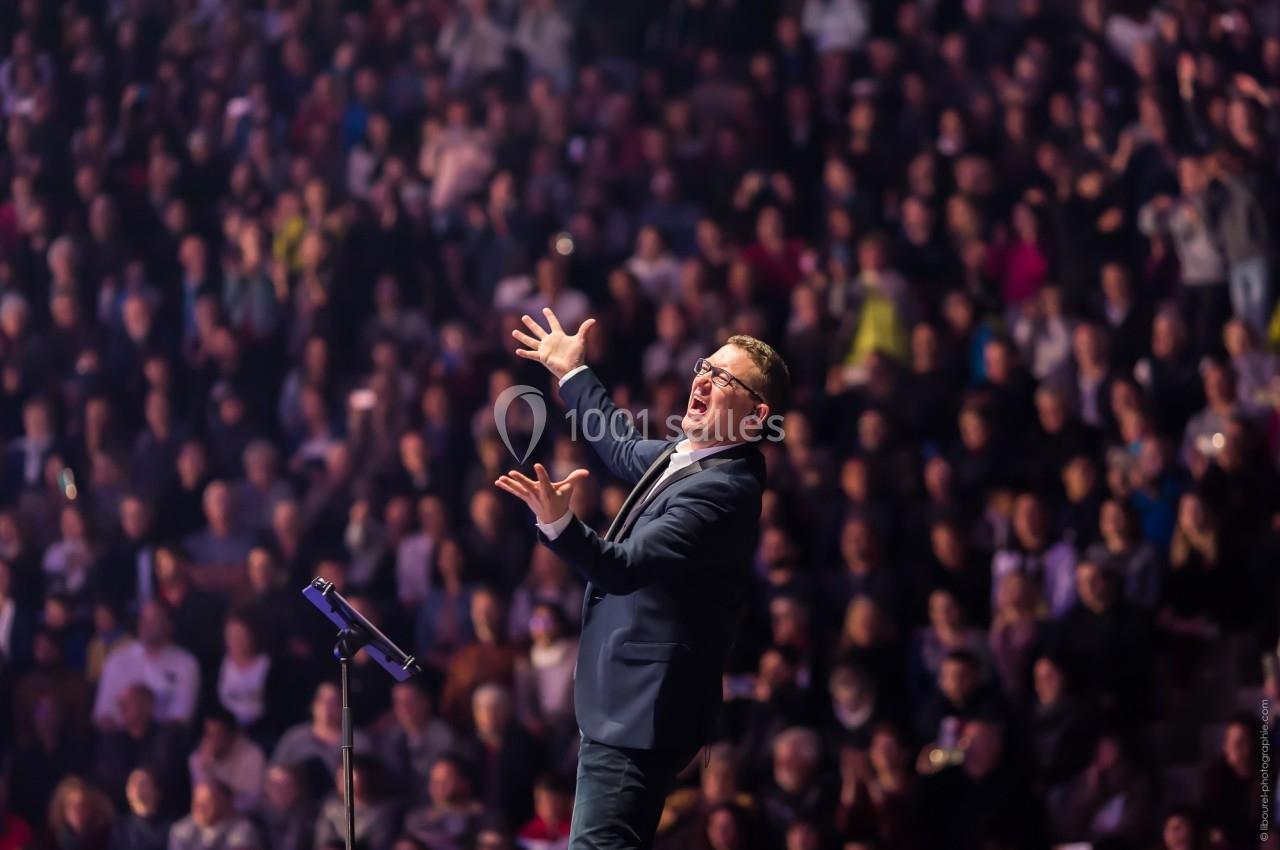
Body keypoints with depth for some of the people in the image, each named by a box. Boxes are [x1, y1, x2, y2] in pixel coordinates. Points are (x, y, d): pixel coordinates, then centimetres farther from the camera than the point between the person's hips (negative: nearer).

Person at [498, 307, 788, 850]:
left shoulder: (722, 489, -21)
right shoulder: (686, 455, 10)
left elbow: (624, 567, -32)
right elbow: (626, 450, 35)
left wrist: (558, 523, -47)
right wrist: (571, 373, 44)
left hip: (638, 711, -11)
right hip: (629, 702, 11)